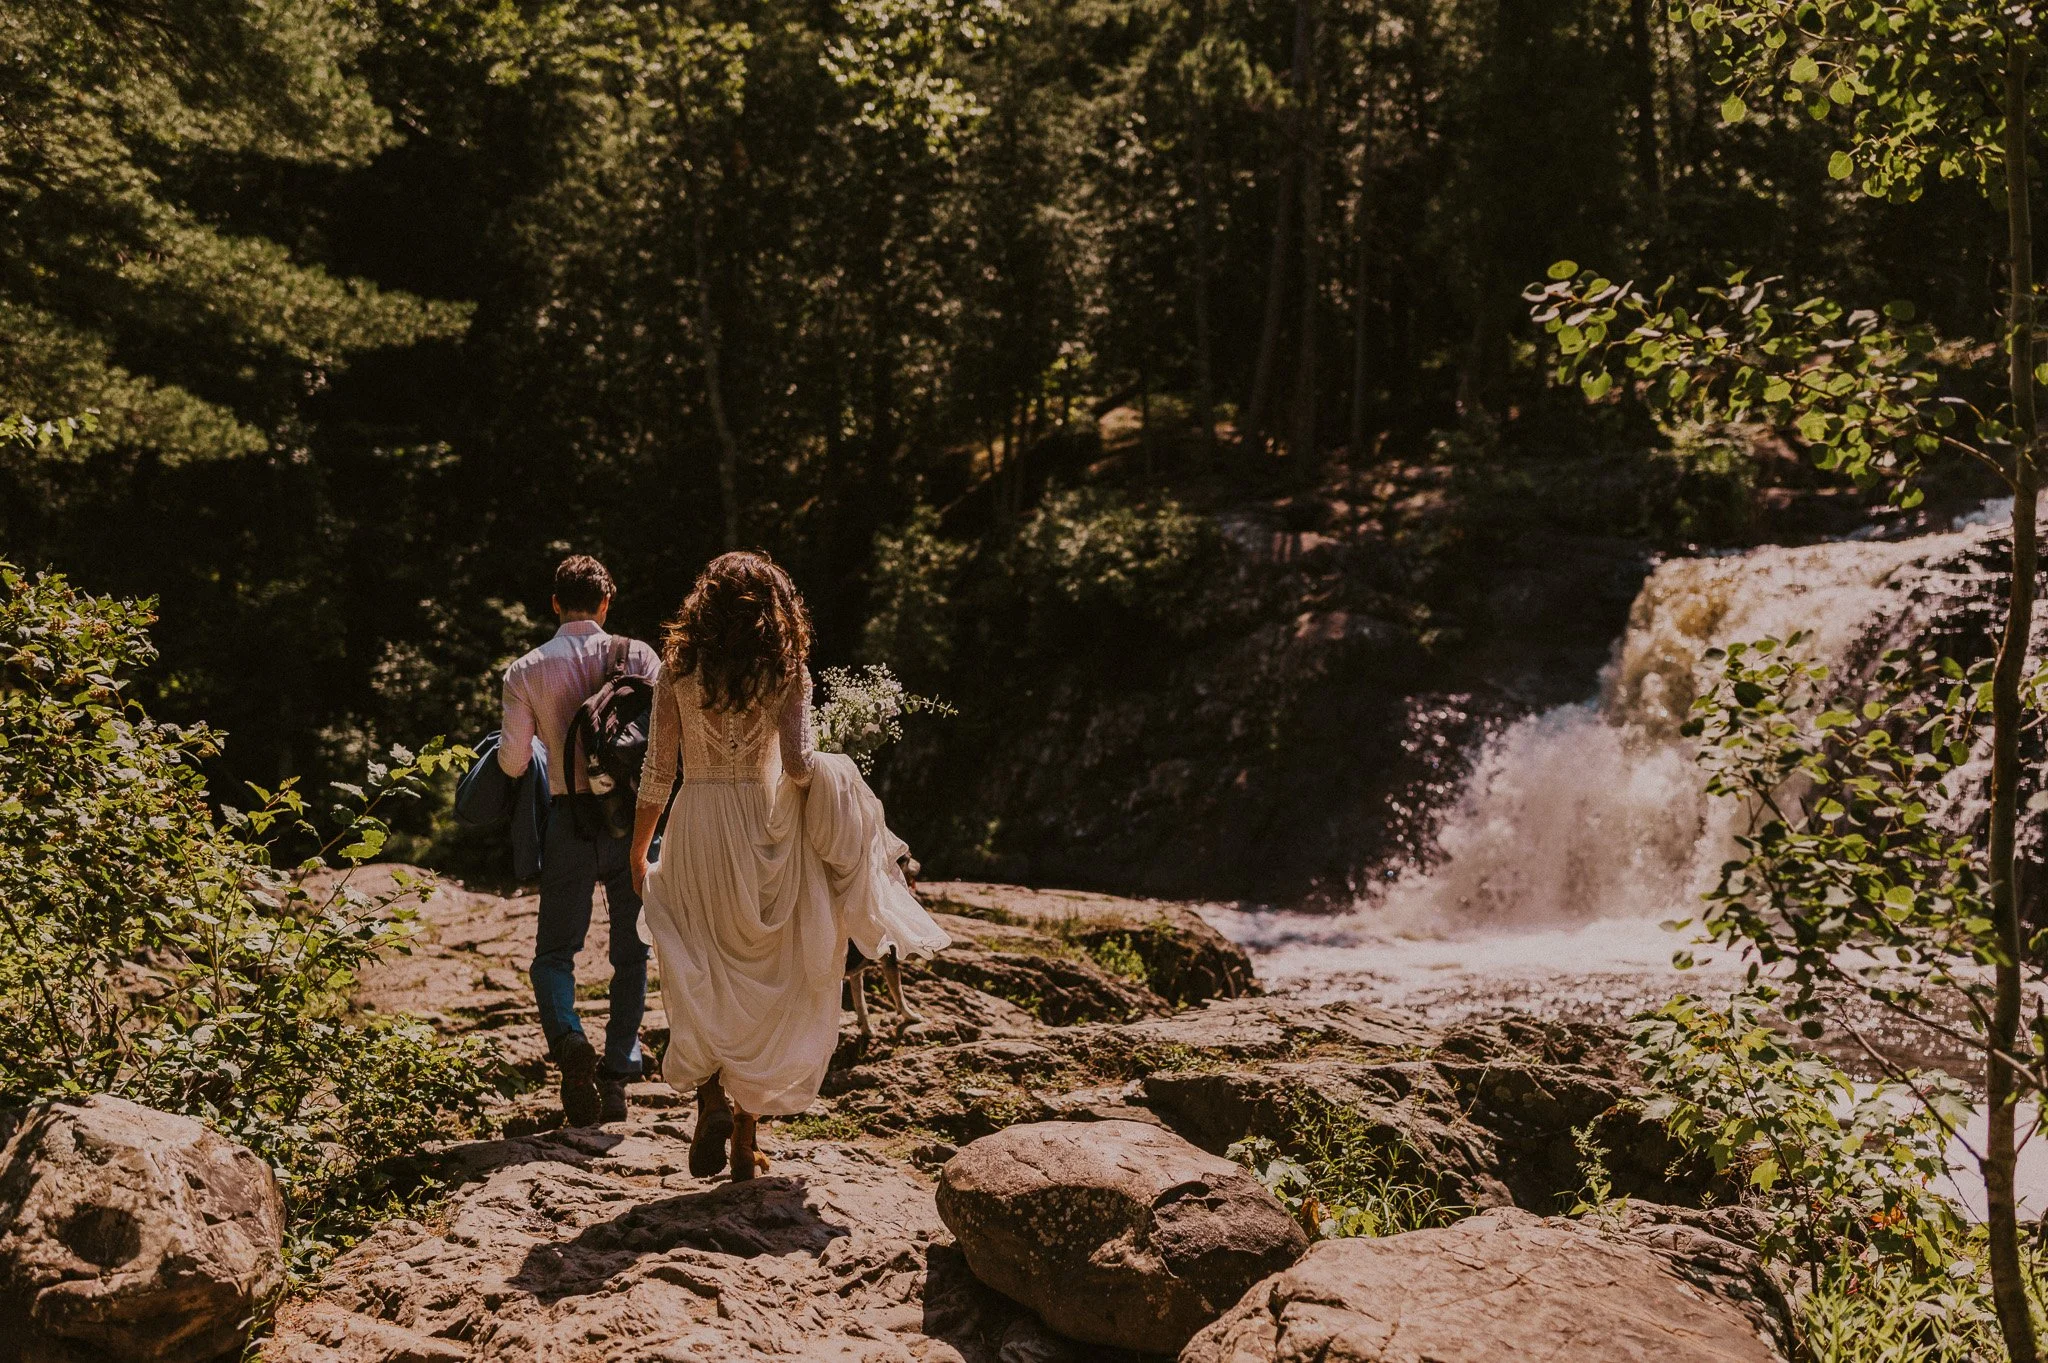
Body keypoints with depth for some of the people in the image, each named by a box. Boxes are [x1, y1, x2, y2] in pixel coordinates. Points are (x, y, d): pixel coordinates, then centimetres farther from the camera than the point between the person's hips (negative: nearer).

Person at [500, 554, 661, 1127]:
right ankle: (617, 1076, 10)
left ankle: (567, 1038, -16)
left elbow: (512, 762, -3)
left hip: (570, 823, 0)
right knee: (631, 953, 13)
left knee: (554, 951, 12)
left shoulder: (525, 671, -1)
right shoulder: (638, 656, -3)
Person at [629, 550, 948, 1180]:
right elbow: (799, 764, -12)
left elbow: (658, 768, -2)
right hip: (764, 833, 0)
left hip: (695, 828, 0)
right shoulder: (787, 671, -3)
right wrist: (821, 777, 11)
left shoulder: (678, 666, -1)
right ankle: (746, 1133, 15)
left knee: (700, 982, 12)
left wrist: (638, 849, 8)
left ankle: (712, 1096, -9)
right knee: (761, 981, 11)